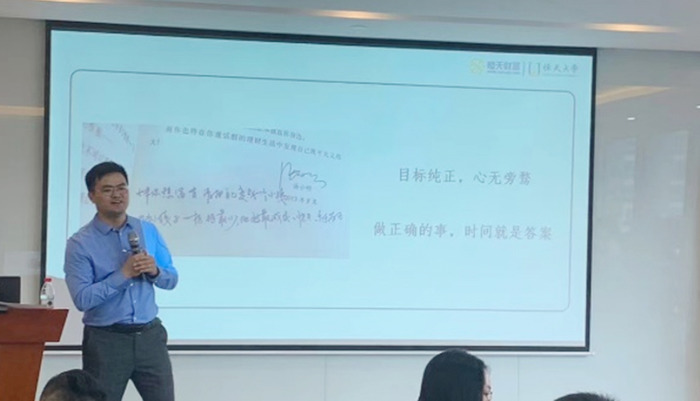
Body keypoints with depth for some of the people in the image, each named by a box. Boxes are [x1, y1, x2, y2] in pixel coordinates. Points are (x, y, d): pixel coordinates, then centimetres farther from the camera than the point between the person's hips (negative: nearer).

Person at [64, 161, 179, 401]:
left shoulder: (149, 231, 6)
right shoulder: (80, 243, -8)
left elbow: (171, 280, 10)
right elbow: (82, 299, -16)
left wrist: (154, 271, -12)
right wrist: (123, 275, -21)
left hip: (150, 335, 3)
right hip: (105, 341, -3)